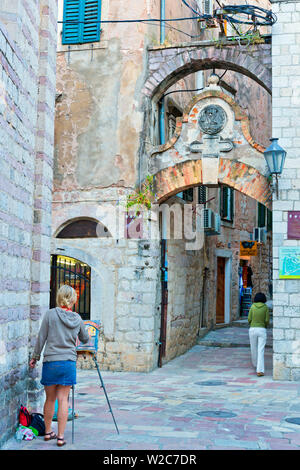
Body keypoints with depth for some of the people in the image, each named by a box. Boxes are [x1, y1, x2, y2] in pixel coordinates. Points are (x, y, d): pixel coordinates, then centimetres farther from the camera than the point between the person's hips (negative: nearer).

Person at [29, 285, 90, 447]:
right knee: (63, 399, 4)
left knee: (50, 399, 13)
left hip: (51, 362, -1)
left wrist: (35, 357, 9)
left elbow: (41, 338, -3)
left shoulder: (50, 314, -6)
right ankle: (60, 436, 5)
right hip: (69, 363, 1)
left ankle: (48, 432, 28)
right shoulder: (77, 319, 2)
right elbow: (85, 339, 18)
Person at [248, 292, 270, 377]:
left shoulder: (252, 306, 2)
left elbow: (249, 319, 1)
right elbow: (267, 320, -4)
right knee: (261, 351, -4)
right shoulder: (266, 307, 0)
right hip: (262, 330, -1)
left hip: (253, 330, 1)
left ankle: (255, 364, 44)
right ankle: (259, 371, -15)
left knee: (253, 348, 22)